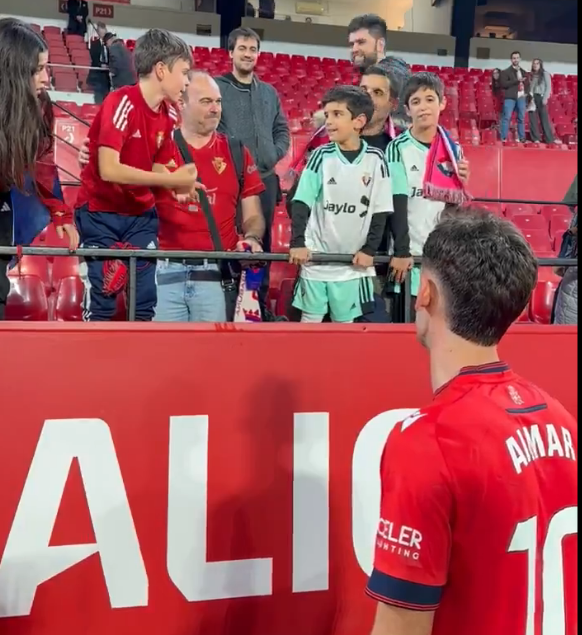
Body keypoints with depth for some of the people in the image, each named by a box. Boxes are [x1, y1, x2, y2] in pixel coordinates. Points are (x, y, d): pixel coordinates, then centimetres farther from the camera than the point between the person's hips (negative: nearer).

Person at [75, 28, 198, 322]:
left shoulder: (170, 115, 1)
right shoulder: (121, 102, -19)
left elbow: (158, 168, 8)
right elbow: (109, 170, -27)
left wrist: (179, 184, -12)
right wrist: (172, 180, -25)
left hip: (142, 215, 6)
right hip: (101, 213, -6)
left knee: (147, 299, 6)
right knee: (101, 302, -3)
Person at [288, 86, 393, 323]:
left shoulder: (375, 159, -4)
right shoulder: (321, 156, -4)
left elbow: (380, 211, 0)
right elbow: (301, 202, -5)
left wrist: (369, 249, -4)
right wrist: (297, 242, -13)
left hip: (354, 260, 0)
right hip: (317, 256, 0)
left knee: (345, 321, 12)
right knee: (310, 319, 8)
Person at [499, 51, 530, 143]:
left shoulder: (524, 72, 18)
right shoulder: (506, 72, 3)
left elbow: (527, 84, 24)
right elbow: (503, 84, -11)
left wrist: (526, 92, 4)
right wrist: (517, 81, -16)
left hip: (521, 97, 4)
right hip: (510, 97, -4)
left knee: (521, 118, 5)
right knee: (506, 117, -10)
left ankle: (522, 138, 10)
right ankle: (503, 138, -10)